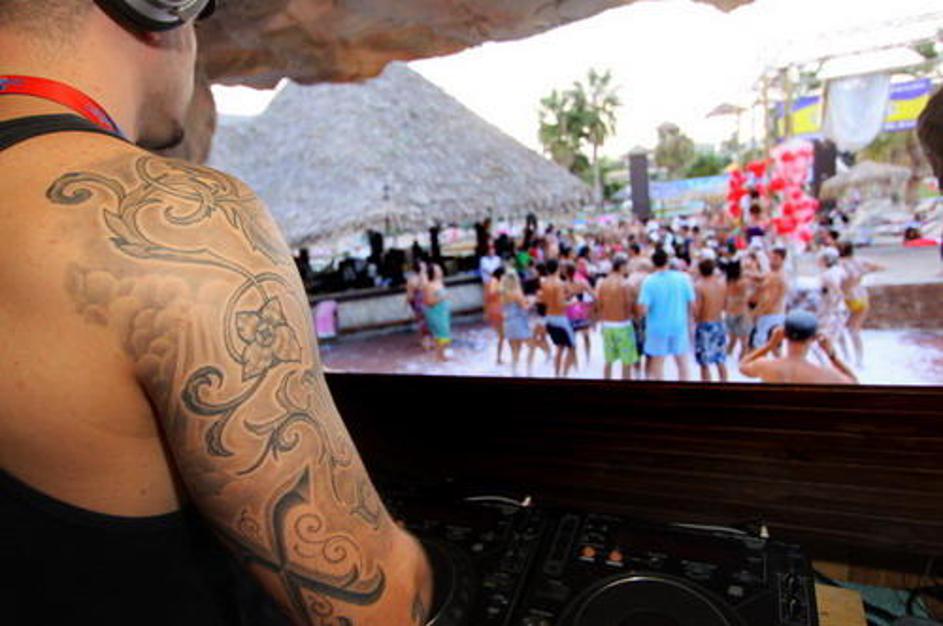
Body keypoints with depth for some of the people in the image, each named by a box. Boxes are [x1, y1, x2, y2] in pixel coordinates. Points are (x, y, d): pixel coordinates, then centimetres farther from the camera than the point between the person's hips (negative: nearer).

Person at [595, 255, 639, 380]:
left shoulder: (601, 283, 1)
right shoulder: (625, 284, -15)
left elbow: (598, 305, 3)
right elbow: (630, 306, -12)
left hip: (606, 325, 6)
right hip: (623, 325, -6)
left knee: (608, 360, 17)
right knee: (627, 362, 5)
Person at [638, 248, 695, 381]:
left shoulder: (649, 281, -14)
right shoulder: (683, 278, -7)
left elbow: (643, 309, -19)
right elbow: (691, 303, -2)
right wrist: (689, 322, 14)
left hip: (658, 328, -2)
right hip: (679, 326, 2)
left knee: (657, 369, 11)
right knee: (683, 365, 17)